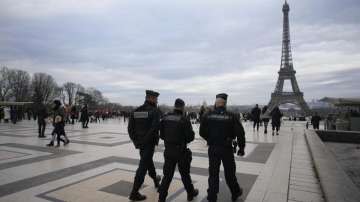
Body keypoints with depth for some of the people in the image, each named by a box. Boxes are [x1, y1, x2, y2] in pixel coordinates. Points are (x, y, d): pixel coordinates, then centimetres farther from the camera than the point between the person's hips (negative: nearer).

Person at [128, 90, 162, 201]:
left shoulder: (136, 111, 4)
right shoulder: (155, 111, -13)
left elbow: (130, 128, 1)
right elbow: (155, 128, -27)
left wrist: (136, 141, 5)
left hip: (140, 143, 7)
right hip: (149, 143, -7)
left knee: (148, 161, 26)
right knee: (143, 167, -1)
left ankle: (156, 180, 48)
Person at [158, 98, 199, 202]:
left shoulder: (165, 118, -1)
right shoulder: (184, 120, -15)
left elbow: (161, 135, 3)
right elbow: (190, 136, -12)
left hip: (168, 151, 3)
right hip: (181, 151, -3)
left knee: (167, 175, 13)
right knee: (185, 174, 15)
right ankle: (191, 193, 34)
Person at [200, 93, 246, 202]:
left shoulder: (208, 116, -6)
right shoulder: (231, 116, -11)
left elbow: (202, 132, -1)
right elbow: (240, 133, -13)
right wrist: (241, 148, -1)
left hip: (212, 148, 1)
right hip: (227, 149, -1)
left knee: (213, 173, 13)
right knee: (230, 173, 17)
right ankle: (235, 193, 37)